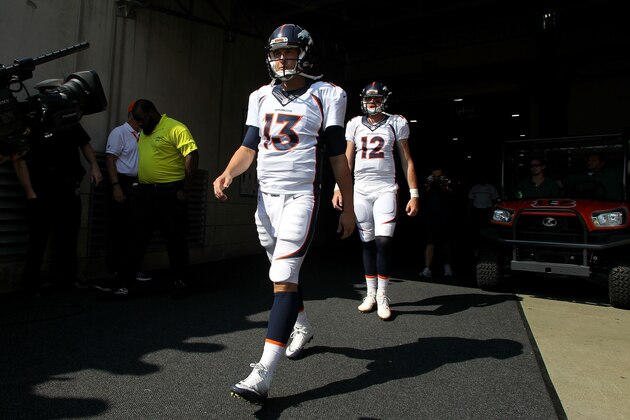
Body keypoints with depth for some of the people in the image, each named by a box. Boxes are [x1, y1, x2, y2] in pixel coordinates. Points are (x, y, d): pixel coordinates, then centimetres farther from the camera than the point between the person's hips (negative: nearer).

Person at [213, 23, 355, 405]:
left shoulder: (325, 96, -2)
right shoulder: (261, 98, 12)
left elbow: (338, 158, -1)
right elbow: (248, 148, 7)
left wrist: (348, 207, 0)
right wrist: (228, 174, -13)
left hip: (301, 197, -5)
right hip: (266, 196, 6)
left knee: (284, 278, -13)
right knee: (284, 271, 16)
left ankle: (263, 375, -13)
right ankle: (302, 327, 42)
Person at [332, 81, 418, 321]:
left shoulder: (396, 123, 5)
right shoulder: (355, 125, 11)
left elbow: (407, 161, 5)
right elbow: (347, 160, 13)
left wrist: (414, 194, -1)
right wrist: (339, 188, 4)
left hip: (385, 190, -2)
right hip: (360, 191, 3)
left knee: (383, 242, -12)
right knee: (368, 243, 6)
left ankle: (382, 296, 2)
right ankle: (371, 294, 16)